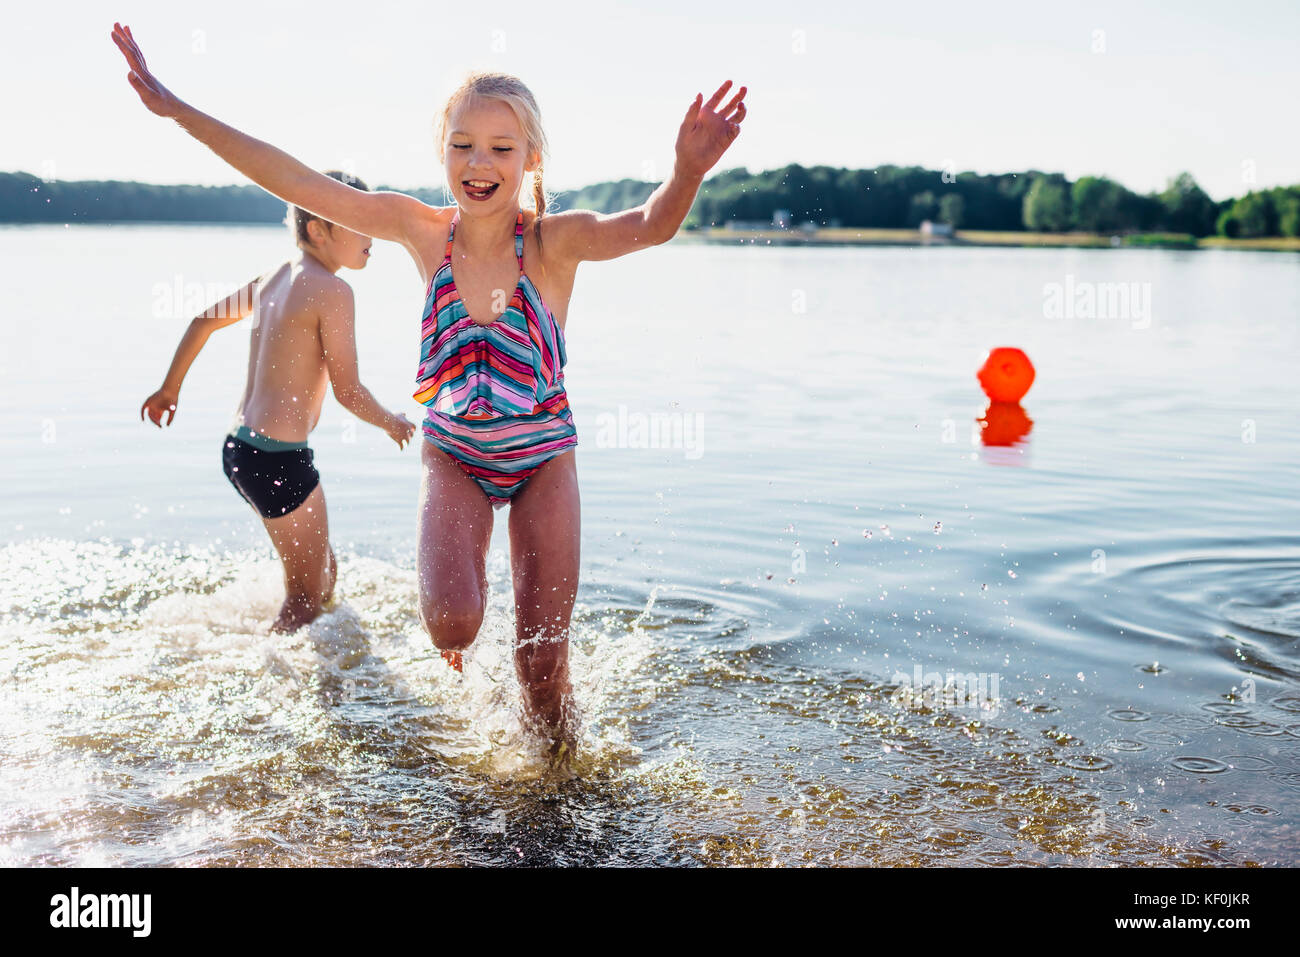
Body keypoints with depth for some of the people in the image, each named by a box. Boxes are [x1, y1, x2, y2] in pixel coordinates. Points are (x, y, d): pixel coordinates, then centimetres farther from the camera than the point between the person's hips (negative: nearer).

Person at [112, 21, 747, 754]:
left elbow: (647, 227, -40)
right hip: (454, 457, 1)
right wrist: (176, 108, -18)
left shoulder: (555, 241, -20)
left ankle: (558, 776, 34)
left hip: (543, 460, -1)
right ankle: (464, 598, 16)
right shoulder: (424, 231, -13)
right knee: (451, 623, -23)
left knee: (543, 668, 0)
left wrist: (688, 172, -63)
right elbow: (299, 183, -15)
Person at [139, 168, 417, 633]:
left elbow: (204, 320, 24)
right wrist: (391, 423, 6)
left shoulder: (275, 277, 12)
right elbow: (347, 390, -13)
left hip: (239, 447, 9)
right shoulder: (331, 290, -14)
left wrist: (170, 389, 35)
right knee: (306, 597, 5)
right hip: (278, 457, -9)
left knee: (324, 574, 22)